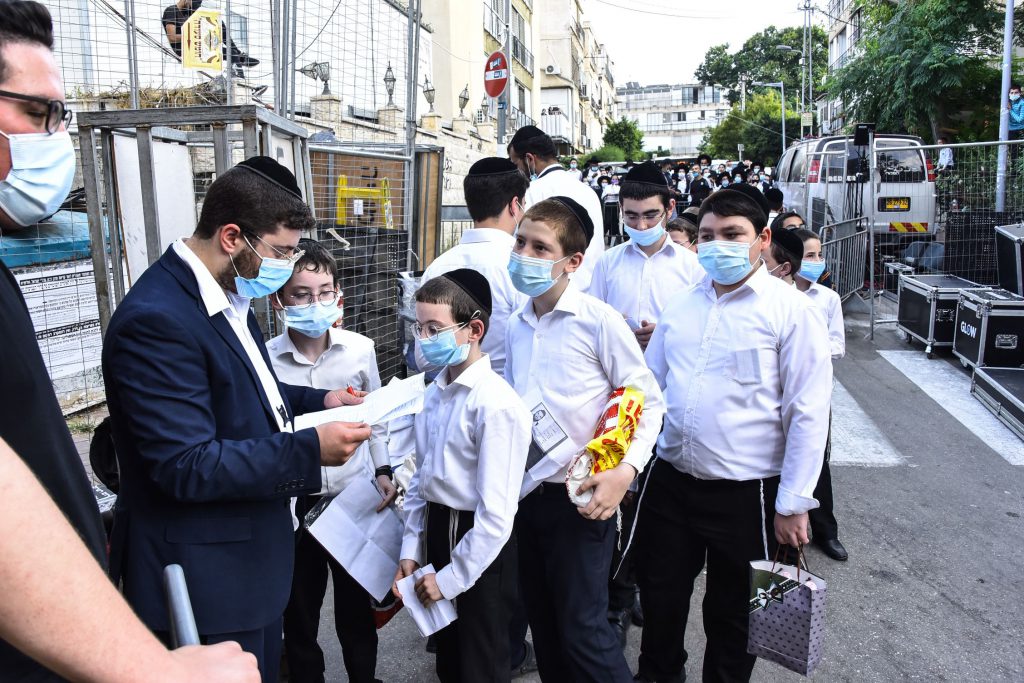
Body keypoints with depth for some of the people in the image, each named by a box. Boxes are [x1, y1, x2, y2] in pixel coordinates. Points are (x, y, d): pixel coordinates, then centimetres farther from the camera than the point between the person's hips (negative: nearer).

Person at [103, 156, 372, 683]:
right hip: (206, 575, -9)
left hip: (253, 551, 9)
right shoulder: (156, 320, -26)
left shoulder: (229, 295, 3)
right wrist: (311, 450, -27)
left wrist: (316, 400, 2)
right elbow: (187, 468, -27)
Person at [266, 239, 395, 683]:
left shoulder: (360, 349, -7)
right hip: (294, 502, -1)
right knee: (299, 606, 17)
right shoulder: (264, 359, -12)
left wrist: (383, 470, 3)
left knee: (357, 604, 18)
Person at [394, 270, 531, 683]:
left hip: (479, 548, -7)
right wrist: (410, 550, 7)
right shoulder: (435, 392, 1)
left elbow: (496, 514, -22)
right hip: (436, 530, 7)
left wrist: (451, 578, -14)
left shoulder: (495, 403, -24)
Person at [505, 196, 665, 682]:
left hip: (579, 498, -6)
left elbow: (647, 402, -8)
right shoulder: (515, 327, 7)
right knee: (543, 624, 18)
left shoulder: (600, 321, -12)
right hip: (526, 494, 6)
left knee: (581, 628, 1)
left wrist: (625, 470, -21)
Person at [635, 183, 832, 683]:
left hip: (745, 492, -4)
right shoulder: (682, 305, 6)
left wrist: (793, 504, -12)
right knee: (659, 595, 19)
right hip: (669, 481, 5)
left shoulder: (790, 310, -9)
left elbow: (808, 413, -11)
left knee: (731, 614, 16)